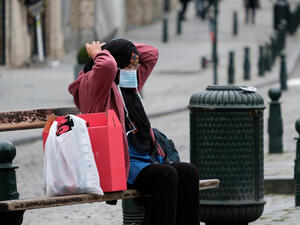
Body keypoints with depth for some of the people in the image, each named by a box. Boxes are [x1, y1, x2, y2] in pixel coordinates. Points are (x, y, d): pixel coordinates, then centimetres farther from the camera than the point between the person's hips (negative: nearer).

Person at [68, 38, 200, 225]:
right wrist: (98, 53, -4)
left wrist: (114, 47, 22)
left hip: (147, 159, 9)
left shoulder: (131, 84, 23)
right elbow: (107, 66, -27)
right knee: (166, 175, -30)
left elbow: (151, 53, 32)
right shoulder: (91, 85, -4)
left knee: (189, 172, -14)